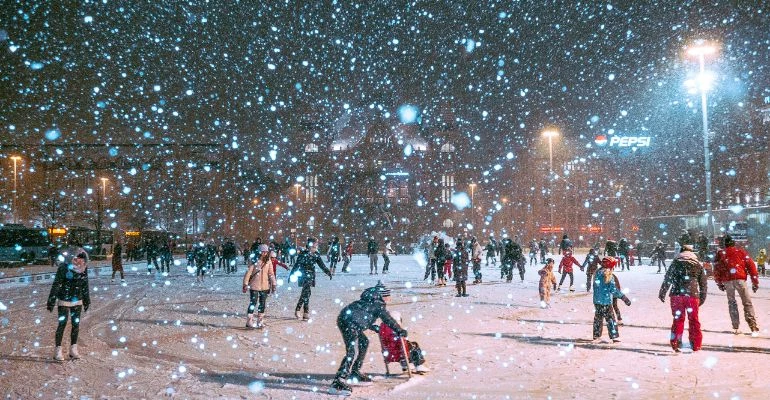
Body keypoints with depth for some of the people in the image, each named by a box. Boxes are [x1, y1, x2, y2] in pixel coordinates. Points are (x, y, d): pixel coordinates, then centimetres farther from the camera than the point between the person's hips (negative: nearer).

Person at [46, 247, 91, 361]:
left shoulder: (84, 268, -3)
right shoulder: (64, 268, -17)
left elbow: (85, 286, 9)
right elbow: (56, 286, -13)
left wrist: (87, 301, 14)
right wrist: (51, 302, -13)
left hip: (77, 301, 4)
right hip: (64, 301, -4)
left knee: (76, 324, 5)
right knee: (62, 324, -5)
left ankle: (73, 349, 14)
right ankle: (58, 351, 2)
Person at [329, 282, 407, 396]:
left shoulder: (370, 302, 25)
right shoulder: (378, 305, 0)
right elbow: (388, 320, -4)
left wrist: (374, 328, 41)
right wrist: (400, 331, 6)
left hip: (345, 319, 10)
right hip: (349, 323, -10)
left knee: (364, 342, 25)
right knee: (353, 352, -15)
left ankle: (354, 373, 29)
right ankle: (337, 383, -24)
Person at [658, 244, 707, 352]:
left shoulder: (677, 261, 5)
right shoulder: (698, 263, 13)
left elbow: (667, 279, -2)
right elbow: (704, 283, 16)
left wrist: (662, 293, 0)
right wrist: (702, 298, 23)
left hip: (677, 294, -1)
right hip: (693, 295, 1)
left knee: (678, 319, 6)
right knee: (694, 320, 11)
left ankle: (676, 344, 3)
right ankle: (696, 345, 13)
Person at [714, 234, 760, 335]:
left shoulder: (720, 254, 14)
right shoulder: (741, 252, 11)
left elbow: (716, 269, 10)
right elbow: (751, 266, 5)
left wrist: (719, 283, 20)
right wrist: (755, 282, 8)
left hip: (727, 280, 1)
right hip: (740, 279, -1)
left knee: (731, 303, 11)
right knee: (747, 303, 2)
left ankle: (736, 328, 7)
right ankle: (753, 327, -7)